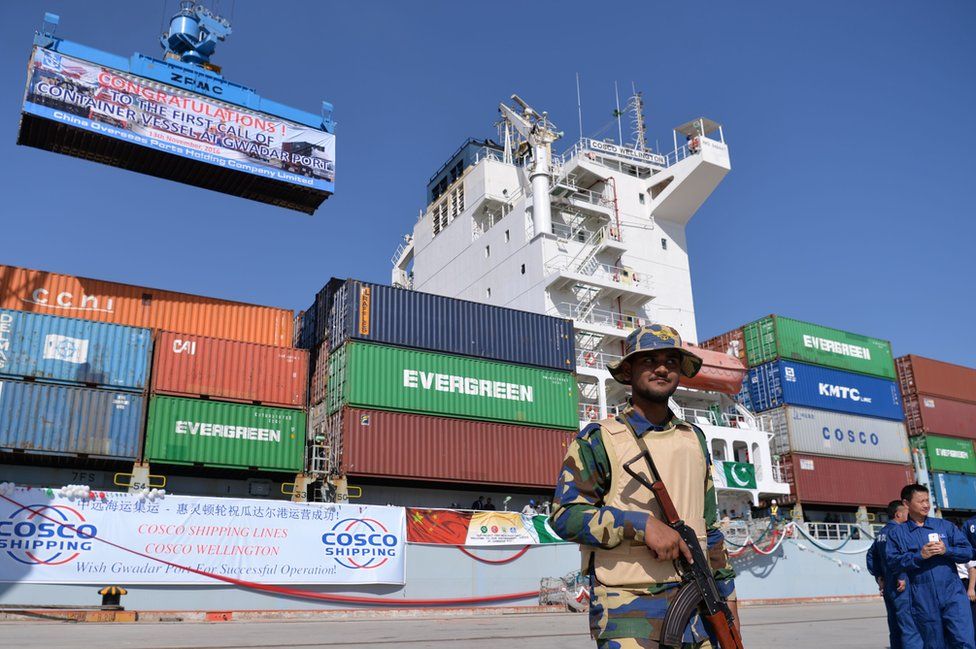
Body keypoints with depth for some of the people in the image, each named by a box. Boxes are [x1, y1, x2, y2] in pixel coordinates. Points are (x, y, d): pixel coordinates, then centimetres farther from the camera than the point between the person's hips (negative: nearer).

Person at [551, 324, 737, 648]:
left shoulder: (694, 438, 16)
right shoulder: (598, 439, -2)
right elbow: (564, 515, -9)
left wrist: (726, 590, 18)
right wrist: (643, 524, -17)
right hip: (629, 609, -5)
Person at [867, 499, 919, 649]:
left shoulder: (882, 532, 16)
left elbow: (871, 555, 24)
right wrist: (901, 578, -19)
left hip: (888, 588, 9)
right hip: (902, 588, -9)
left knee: (896, 631, 13)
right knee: (911, 630, -8)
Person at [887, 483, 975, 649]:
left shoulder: (945, 525, 11)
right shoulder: (897, 533, 5)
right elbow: (892, 563, -4)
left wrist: (946, 550, -10)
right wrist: (919, 556, -14)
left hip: (953, 594, 1)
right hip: (923, 600, -1)